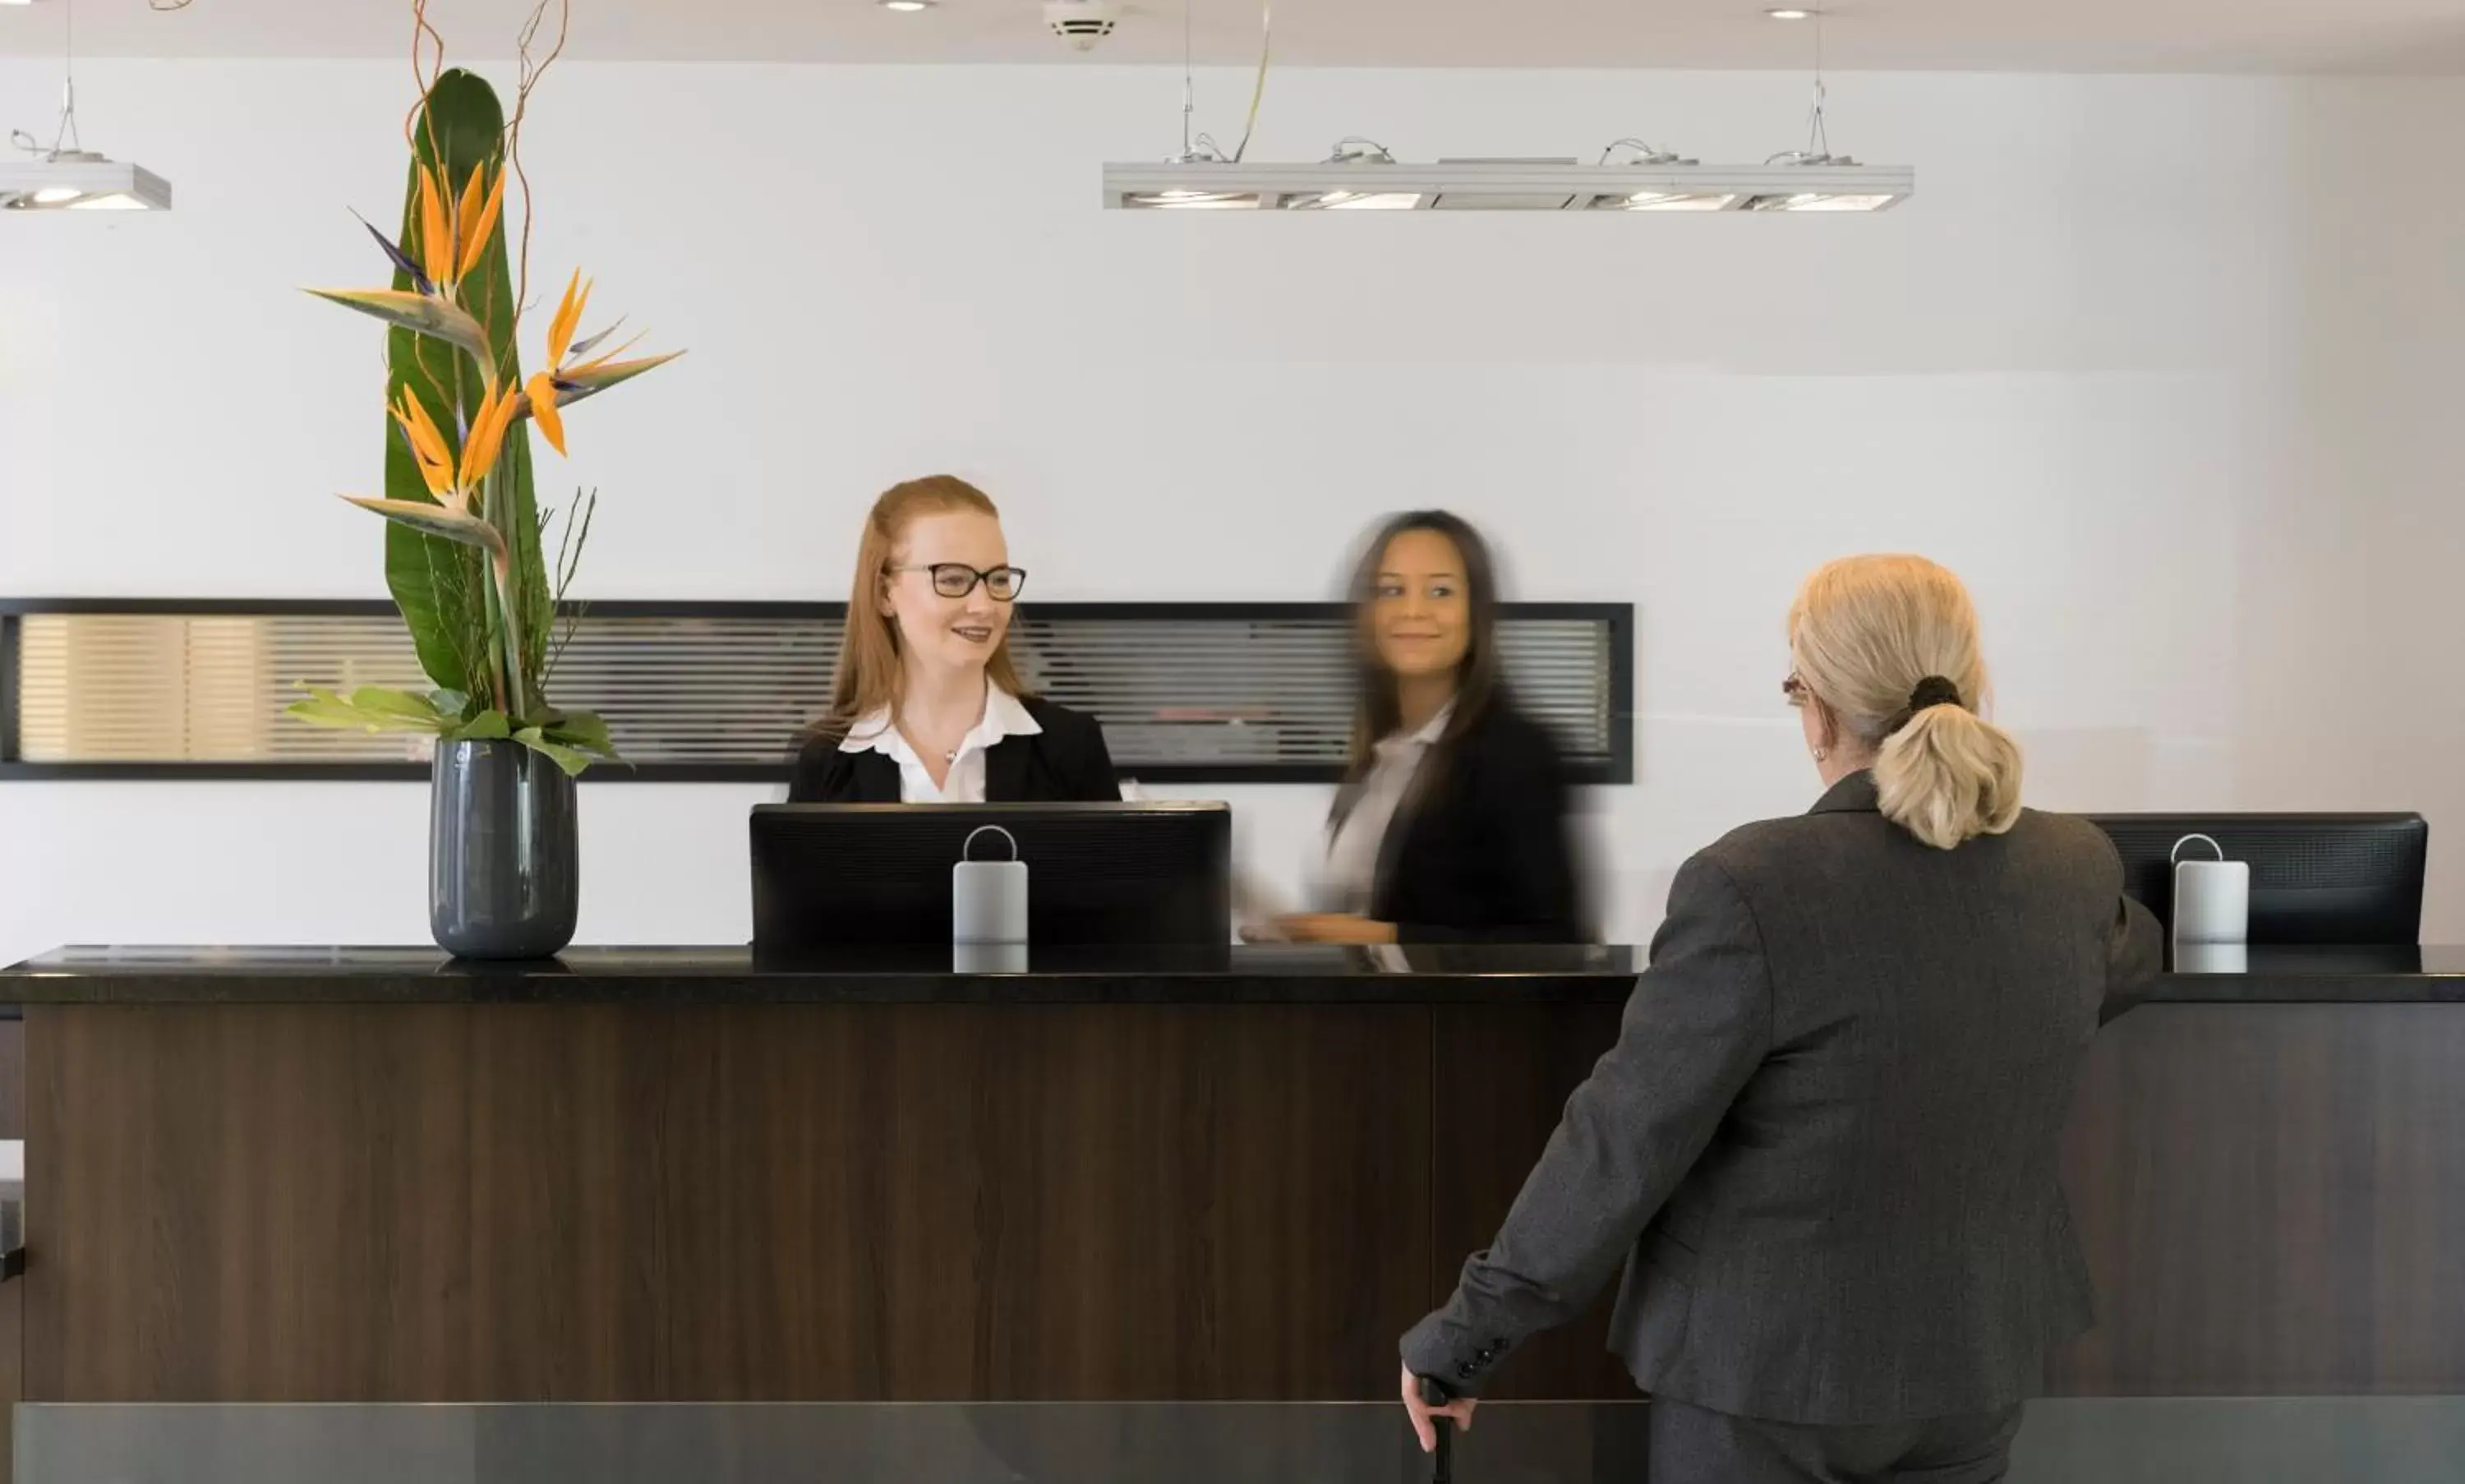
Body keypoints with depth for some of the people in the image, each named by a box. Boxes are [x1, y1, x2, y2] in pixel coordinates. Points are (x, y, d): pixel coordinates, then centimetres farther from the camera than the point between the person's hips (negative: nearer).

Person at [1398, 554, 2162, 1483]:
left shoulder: (1756, 887, -22)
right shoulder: (2078, 869, -4)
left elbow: (1621, 1139, -19)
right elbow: (2128, 956, 20)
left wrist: (1467, 1334, -8)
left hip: (1766, 1363, -5)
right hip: (1978, 1361, 5)